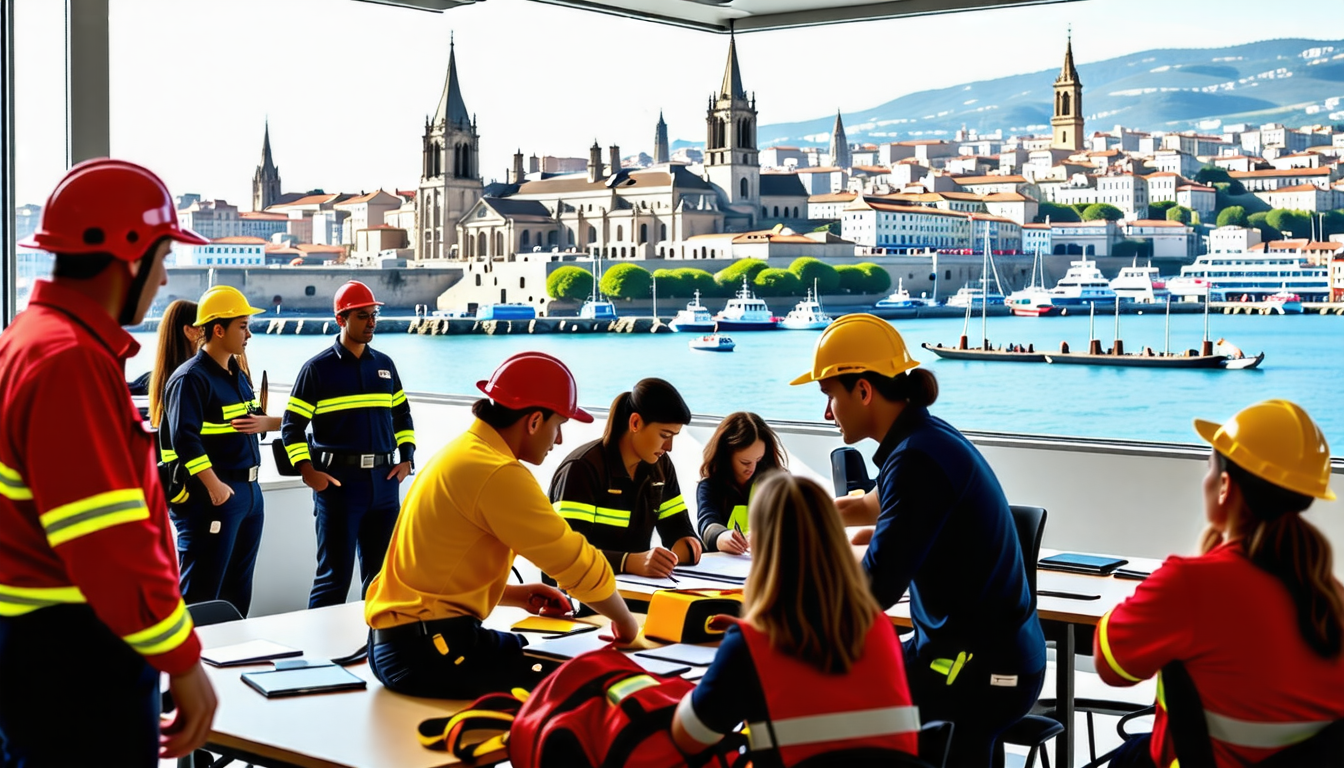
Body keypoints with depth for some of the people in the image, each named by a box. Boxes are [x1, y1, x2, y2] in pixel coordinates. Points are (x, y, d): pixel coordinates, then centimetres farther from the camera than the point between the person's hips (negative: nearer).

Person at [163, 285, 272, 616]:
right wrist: (214, 486, -27)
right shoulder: (191, 378, -14)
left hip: (249, 490, 9)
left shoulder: (238, 374, 14)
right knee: (200, 592, -6)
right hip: (213, 496, -9)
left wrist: (266, 423, 3)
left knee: (238, 589, 16)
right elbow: (184, 438, -24)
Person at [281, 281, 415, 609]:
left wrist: (406, 458, 8)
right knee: (334, 576, -4)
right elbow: (291, 425, -2)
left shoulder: (384, 365, 13)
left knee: (380, 573, 12)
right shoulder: (318, 368, -2)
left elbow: (402, 415, 22)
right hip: (338, 482, -5)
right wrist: (307, 471, -13)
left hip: (384, 481, 5)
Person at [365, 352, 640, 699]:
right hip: (430, 648, -10)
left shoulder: (462, 452, 15)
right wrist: (624, 621, 4)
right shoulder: (498, 473, -17)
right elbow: (579, 563, -13)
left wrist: (517, 595, 15)